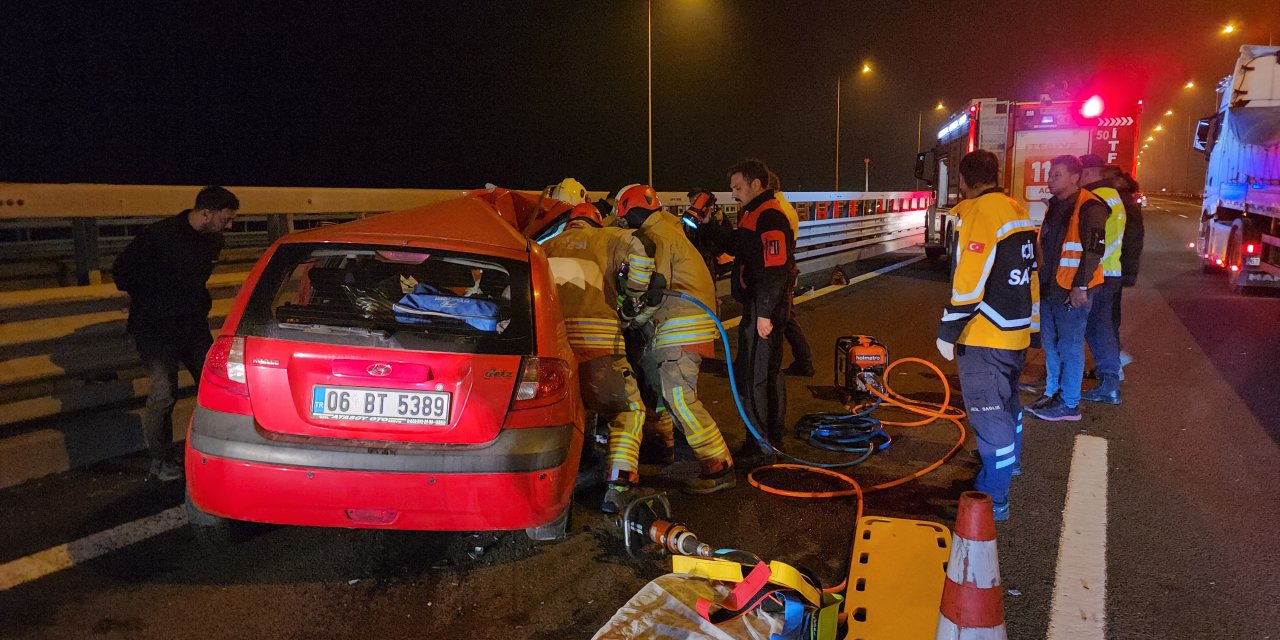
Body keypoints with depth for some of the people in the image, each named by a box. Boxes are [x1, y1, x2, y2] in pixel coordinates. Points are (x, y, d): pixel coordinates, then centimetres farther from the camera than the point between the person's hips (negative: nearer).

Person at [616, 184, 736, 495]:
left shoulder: (654, 236, -11)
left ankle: (719, 467, -16)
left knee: (678, 395, -15)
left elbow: (653, 290, -18)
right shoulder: (668, 229, 22)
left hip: (681, 326, -11)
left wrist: (632, 320, -3)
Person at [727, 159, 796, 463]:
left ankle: (760, 447, 2)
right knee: (770, 371, 19)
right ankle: (774, 435, 32)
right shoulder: (754, 213, 17)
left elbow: (775, 270, -24)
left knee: (755, 378, -5)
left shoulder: (769, 217, -17)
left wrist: (765, 312, -24)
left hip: (763, 308, -11)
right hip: (761, 306, 11)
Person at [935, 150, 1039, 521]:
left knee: (988, 413, -5)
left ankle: (994, 498, 0)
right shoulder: (1018, 211, 10)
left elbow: (969, 281, -23)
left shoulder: (978, 213, -17)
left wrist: (948, 330, -17)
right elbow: (1029, 271, 16)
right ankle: (1010, 460, 48)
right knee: (1007, 398, 27)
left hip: (985, 337, -9)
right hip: (1016, 330, 9)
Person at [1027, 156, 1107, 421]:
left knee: (1070, 347, -1)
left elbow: (1095, 250, -18)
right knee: (1050, 343, 16)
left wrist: (1080, 287, -20)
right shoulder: (1055, 205, 14)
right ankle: (1052, 392, 28)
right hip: (1049, 288, 9)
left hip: (1072, 292, -9)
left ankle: (1070, 404, 8)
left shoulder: (1089, 207, -13)